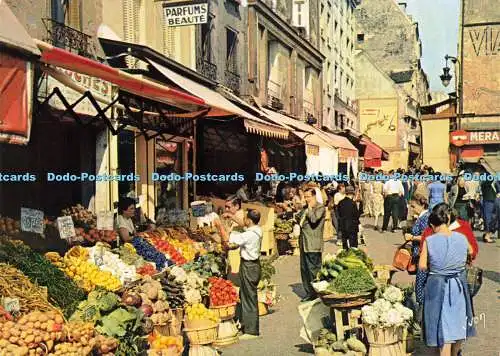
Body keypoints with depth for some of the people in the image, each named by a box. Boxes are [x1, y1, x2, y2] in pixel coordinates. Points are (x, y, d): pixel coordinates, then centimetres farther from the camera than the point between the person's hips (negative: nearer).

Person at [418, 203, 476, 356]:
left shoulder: (429, 241, -14)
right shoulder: (462, 238, -5)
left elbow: (422, 266, -10)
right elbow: (471, 252, 15)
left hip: (437, 286, -3)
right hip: (459, 286, 3)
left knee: (445, 330, 4)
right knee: (458, 327, 23)